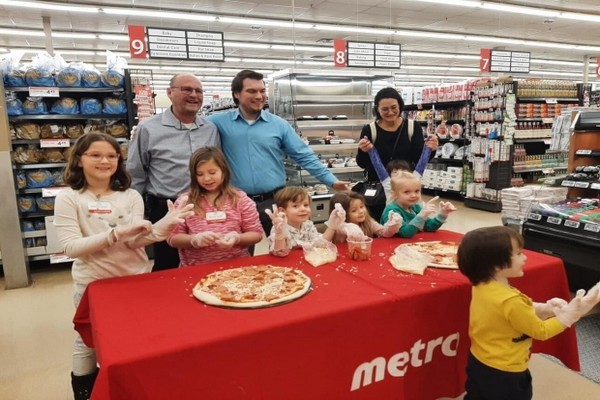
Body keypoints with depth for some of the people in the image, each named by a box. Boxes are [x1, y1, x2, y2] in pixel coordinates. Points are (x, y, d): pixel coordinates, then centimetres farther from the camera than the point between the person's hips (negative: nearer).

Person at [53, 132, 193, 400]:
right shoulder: (68, 198, -9)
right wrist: (117, 233, -28)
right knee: (88, 343, 13)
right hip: (92, 284, -2)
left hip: (136, 279, 2)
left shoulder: (130, 196, -3)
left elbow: (134, 242, -11)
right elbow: (71, 247, -16)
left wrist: (163, 225, -30)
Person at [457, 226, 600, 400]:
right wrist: (571, 314, -12)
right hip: (503, 374, -7)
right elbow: (541, 331, -16)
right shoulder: (510, 301, -32)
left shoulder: (482, 287, -9)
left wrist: (544, 309, -8)